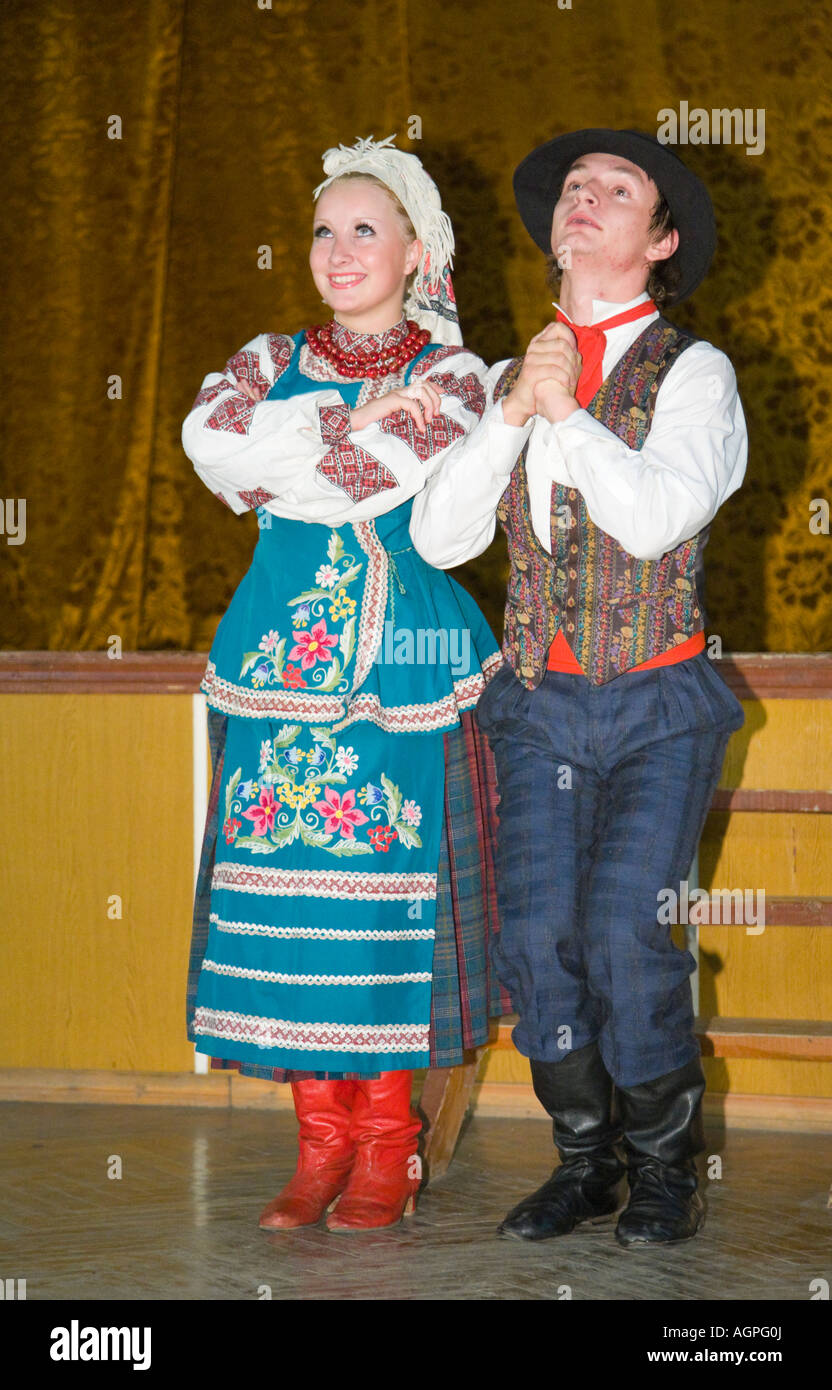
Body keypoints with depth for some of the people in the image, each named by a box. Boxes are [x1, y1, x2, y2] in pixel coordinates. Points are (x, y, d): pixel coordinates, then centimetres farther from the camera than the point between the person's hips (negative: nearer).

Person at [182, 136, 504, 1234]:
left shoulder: (449, 375, 4)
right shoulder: (273, 360, 15)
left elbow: (410, 472, -15)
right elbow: (212, 437, -6)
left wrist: (284, 453, -6)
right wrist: (354, 423, -9)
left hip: (406, 669, -3)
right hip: (284, 658, 3)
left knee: (389, 891, -4)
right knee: (287, 898, 1)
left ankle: (387, 1146, 7)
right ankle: (321, 1138, 10)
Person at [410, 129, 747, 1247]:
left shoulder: (694, 372, 0)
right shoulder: (506, 382, 13)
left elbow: (657, 516, -16)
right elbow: (440, 537, 2)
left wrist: (568, 410, -11)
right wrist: (515, 413, -8)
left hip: (659, 706, -3)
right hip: (539, 703, 3)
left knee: (624, 928, -16)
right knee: (536, 929, -9)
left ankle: (664, 1167, 3)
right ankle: (585, 1159, 8)